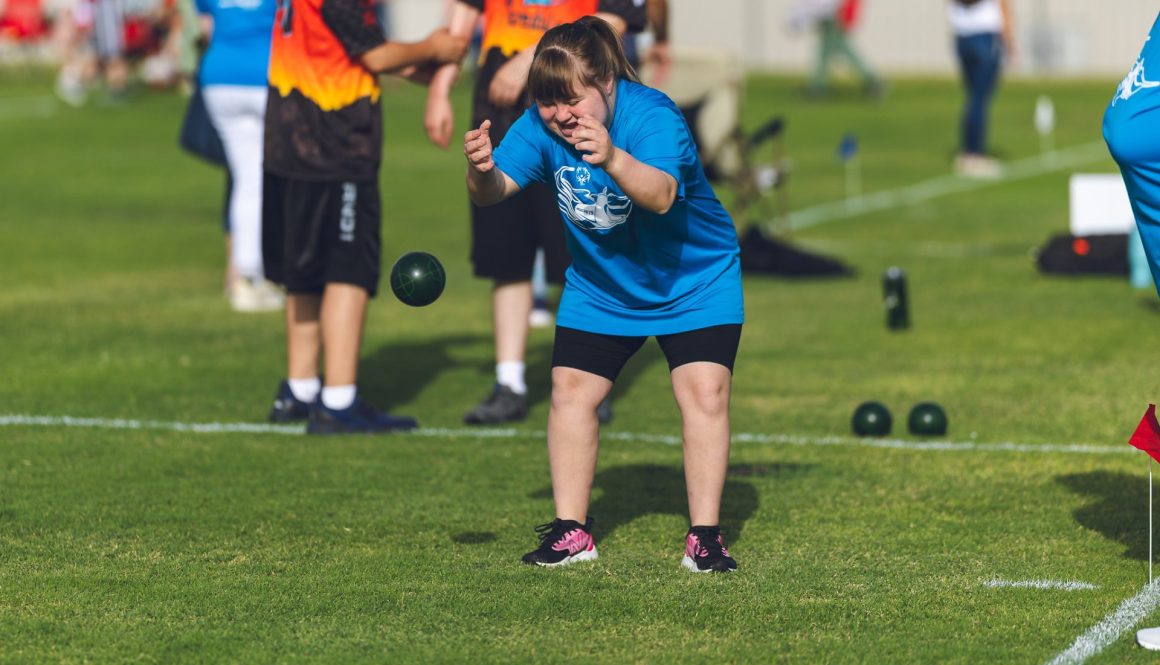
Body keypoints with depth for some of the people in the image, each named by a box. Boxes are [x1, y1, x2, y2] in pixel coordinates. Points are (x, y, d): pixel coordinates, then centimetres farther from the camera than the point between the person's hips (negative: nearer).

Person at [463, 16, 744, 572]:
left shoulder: (652, 115, -31)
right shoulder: (541, 125, -15)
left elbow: (661, 196, -48)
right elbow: (495, 192, -21)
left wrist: (613, 160, -67)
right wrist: (482, 170, -44)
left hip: (694, 279, -4)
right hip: (599, 286, 4)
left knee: (704, 392, -16)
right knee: (571, 389, -4)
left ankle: (704, 536, -8)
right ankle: (571, 532, 7)